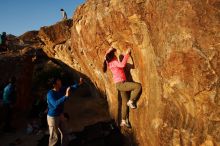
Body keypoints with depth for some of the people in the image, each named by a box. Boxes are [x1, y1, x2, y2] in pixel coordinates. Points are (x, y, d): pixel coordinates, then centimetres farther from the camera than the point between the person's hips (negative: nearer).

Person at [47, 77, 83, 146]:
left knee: (64, 133, 23)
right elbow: (55, 104, -44)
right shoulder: (50, 94, -28)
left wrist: (79, 83, -9)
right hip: (53, 117, -8)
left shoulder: (61, 90, -6)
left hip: (60, 115, 8)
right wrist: (66, 96, -49)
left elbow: (71, 88, 7)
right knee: (54, 136, 7)